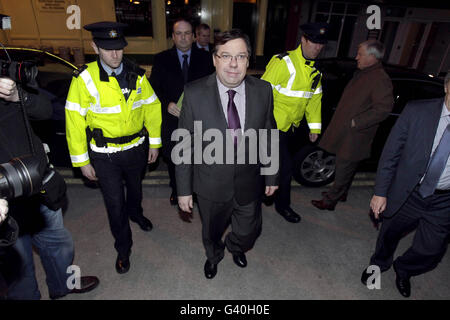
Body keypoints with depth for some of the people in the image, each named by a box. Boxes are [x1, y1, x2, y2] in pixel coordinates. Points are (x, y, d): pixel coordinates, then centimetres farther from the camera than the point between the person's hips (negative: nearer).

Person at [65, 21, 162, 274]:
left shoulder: (137, 75, -5)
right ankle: (123, 248, 32)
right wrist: (82, 161, -9)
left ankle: (135, 213, 61)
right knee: (114, 203, 8)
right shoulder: (85, 79, -14)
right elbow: (75, 121, -11)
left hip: (137, 148, 3)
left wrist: (155, 142, 3)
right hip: (104, 154, -3)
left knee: (135, 188, 26)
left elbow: (152, 107, 3)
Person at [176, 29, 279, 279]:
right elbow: (185, 144, -11)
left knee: (248, 233, 23)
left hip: (249, 184, 2)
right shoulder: (195, 93, -17)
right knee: (212, 232, 25)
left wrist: (272, 175, 6)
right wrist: (184, 189, -8)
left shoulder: (263, 91, -10)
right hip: (211, 185, -1)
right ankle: (214, 255, 62)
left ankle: (236, 246, 62)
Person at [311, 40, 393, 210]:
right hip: (345, 132, 9)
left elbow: (383, 108, -24)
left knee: (344, 169, 2)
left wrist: (356, 122, -22)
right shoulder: (362, 73, 12)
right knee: (347, 167, 22)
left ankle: (330, 200, 14)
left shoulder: (380, 80, -18)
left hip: (354, 136, -9)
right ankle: (341, 193, 39)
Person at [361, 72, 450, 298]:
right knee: (389, 235, 20)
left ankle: (403, 270, 47)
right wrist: (380, 192, -9)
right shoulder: (417, 111, -12)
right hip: (407, 193, 0)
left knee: (431, 251, 12)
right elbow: (391, 152, -9)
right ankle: (379, 264, 53)